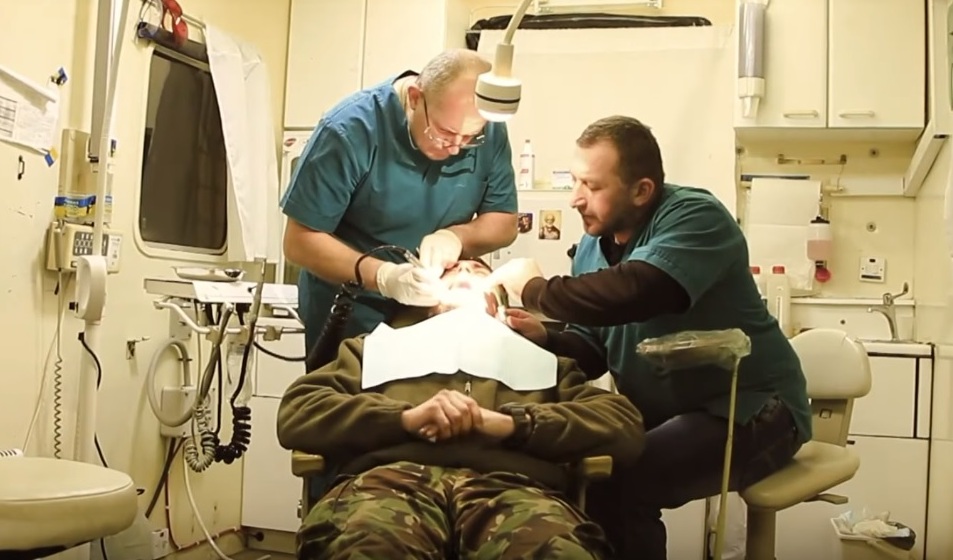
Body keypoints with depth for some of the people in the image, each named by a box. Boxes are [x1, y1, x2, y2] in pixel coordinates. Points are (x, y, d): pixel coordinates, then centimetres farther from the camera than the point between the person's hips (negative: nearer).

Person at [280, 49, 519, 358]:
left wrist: (454, 236, -22)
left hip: (440, 312, 3)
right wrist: (383, 277, -33)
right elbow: (300, 241, -19)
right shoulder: (351, 129, -23)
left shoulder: (490, 131, -12)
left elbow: (505, 222, -2)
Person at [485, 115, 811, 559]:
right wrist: (543, 338, -14)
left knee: (617, 481, -29)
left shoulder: (694, 217, -18)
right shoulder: (592, 245, 6)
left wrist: (534, 289, -24)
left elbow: (632, 294, -38)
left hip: (749, 410, -7)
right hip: (662, 411, 8)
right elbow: (591, 350, 7)